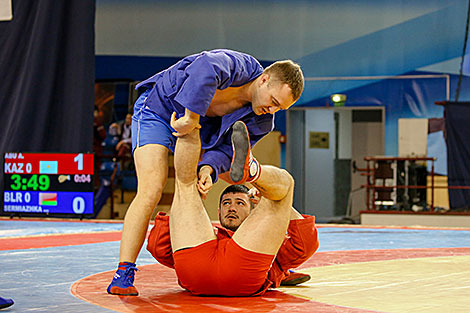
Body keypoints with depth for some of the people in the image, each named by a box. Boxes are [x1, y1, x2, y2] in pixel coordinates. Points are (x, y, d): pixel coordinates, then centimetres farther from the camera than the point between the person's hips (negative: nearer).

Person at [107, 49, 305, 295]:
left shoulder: (262, 121, -11)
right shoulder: (239, 66, -33)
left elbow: (227, 149, -13)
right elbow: (205, 70, -55)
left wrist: (208, 168, -33)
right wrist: (192, 117, -50)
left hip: (201, 128, 8)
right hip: (158, 111, -8)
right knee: (151, 191, -25)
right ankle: (123, 274, -23)